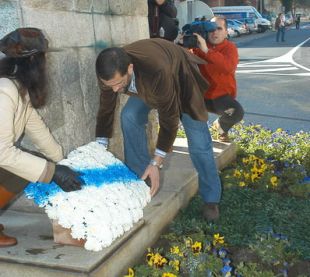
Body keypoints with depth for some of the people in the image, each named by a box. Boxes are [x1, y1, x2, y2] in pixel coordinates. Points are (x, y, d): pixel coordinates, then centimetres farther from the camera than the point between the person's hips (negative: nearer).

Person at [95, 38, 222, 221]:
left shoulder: (157, 71, -47)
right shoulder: (111, 73, -28)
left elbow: (169, 119, -38)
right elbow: (106, 109, -12)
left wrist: (156, 164, -35)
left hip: (181, 77, -5)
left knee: (198, 139, -8)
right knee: (129, 117, -15)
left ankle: (211, 199, 7)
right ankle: (141, 178, 1)